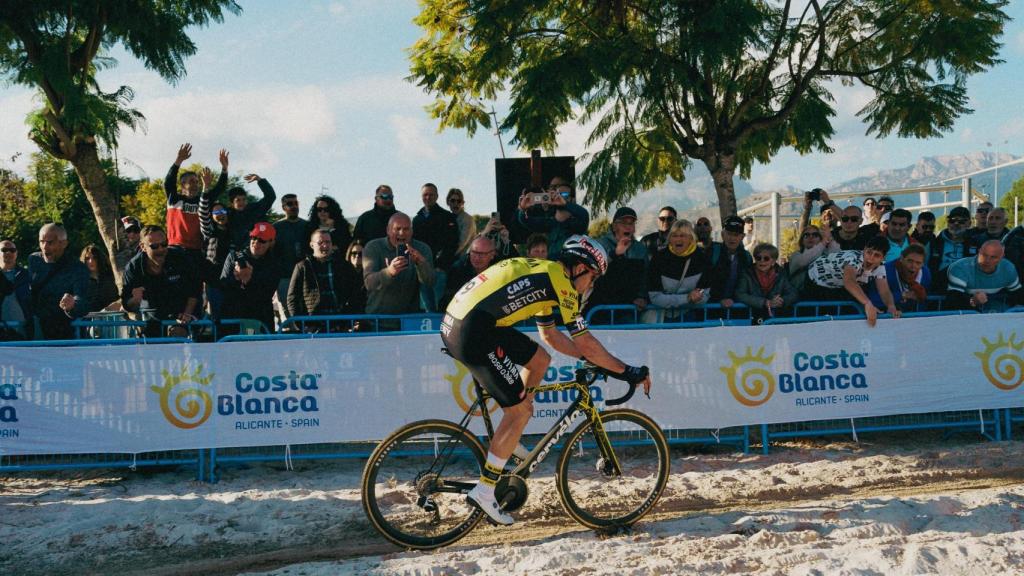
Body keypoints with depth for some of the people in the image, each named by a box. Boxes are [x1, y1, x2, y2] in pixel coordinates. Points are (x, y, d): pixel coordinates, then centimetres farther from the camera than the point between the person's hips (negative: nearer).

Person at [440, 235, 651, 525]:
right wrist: (628, 372, 3)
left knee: (540, 359, 20)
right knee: (520, 409, 1)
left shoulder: (543, 272, 23)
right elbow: (585, 343, -6)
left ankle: (509, 444, 25)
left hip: (457, 320, 10)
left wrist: (594, 358, 30)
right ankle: (483, 493, 6)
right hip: (472, 334, -10)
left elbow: (550, 335, 31)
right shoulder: (560, 279, -4)